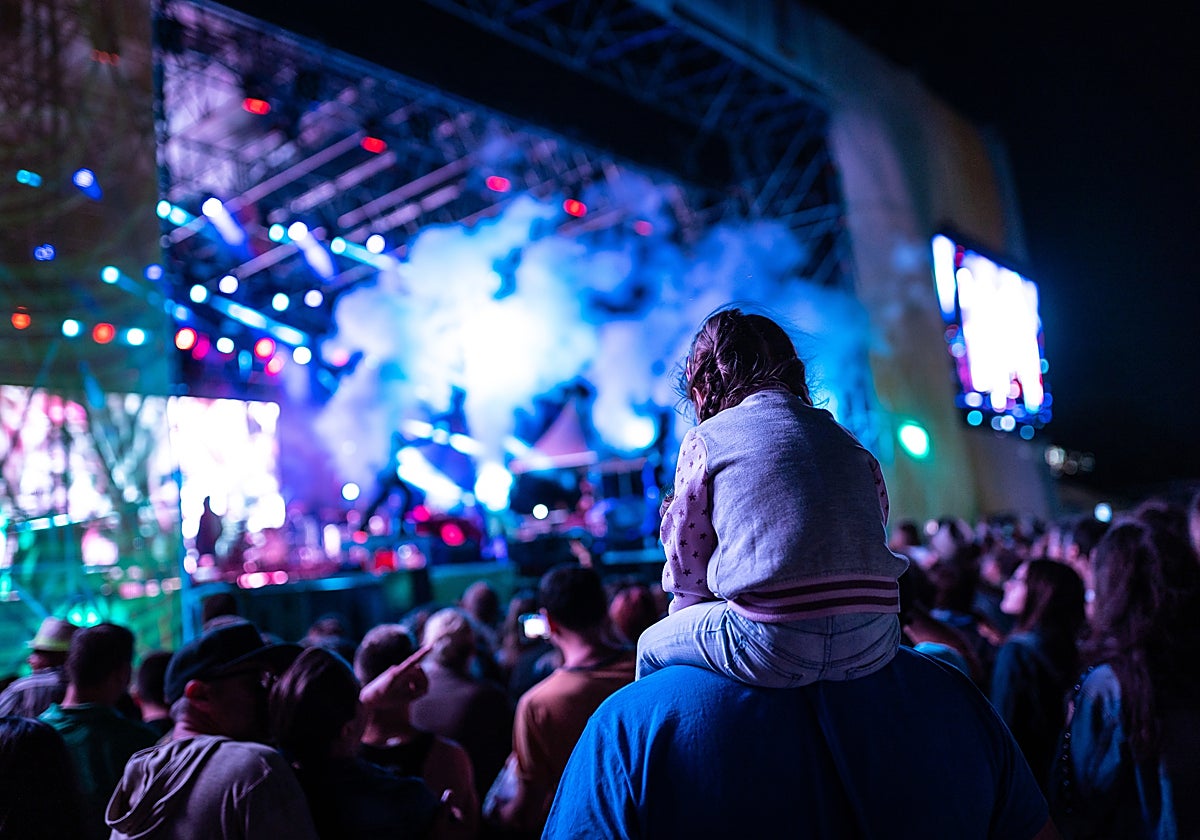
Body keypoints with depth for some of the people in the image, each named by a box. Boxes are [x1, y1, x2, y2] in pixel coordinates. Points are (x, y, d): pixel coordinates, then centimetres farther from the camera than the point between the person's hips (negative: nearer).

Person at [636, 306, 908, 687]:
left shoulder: (704, 440, 6)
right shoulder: (846, 437, 18)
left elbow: (687, 569, 8)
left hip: (775, 648, -5)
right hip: (873, 645, 5)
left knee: (652, 646, 25)